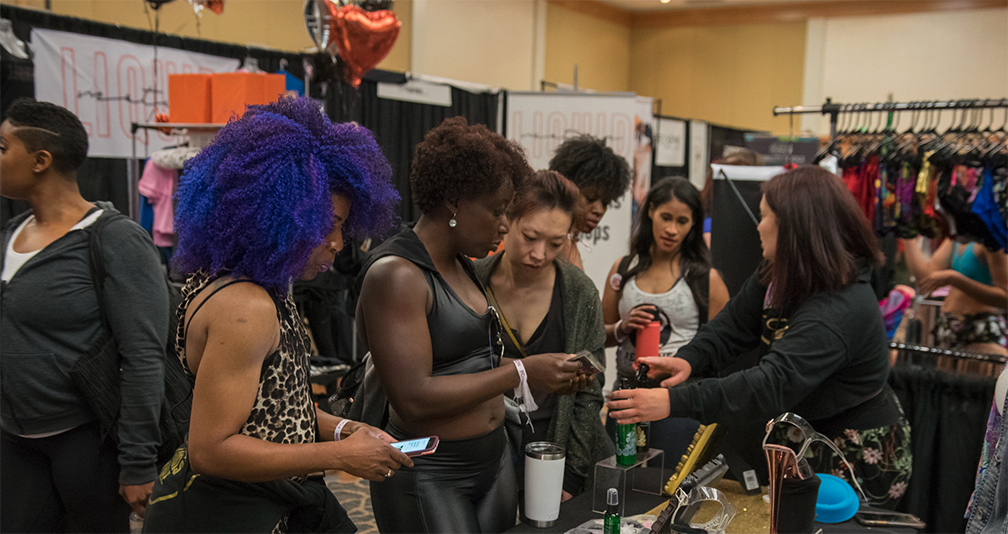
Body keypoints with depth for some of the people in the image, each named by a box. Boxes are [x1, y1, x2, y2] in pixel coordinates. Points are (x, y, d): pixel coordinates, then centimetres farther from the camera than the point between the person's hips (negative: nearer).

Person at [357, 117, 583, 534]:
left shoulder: (462, 265, 10)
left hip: (494, 461, 8)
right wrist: (521, 373, -21)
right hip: (428, 478, -8)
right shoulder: (395, 274, -18)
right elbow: (413, 399, -25)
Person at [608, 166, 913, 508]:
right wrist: (688, 359, -23)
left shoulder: (840, 310, -34)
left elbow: (773, 385, -42)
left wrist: (673, 402, -48)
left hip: (860, 458, -9)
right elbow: (733, 326, -1)